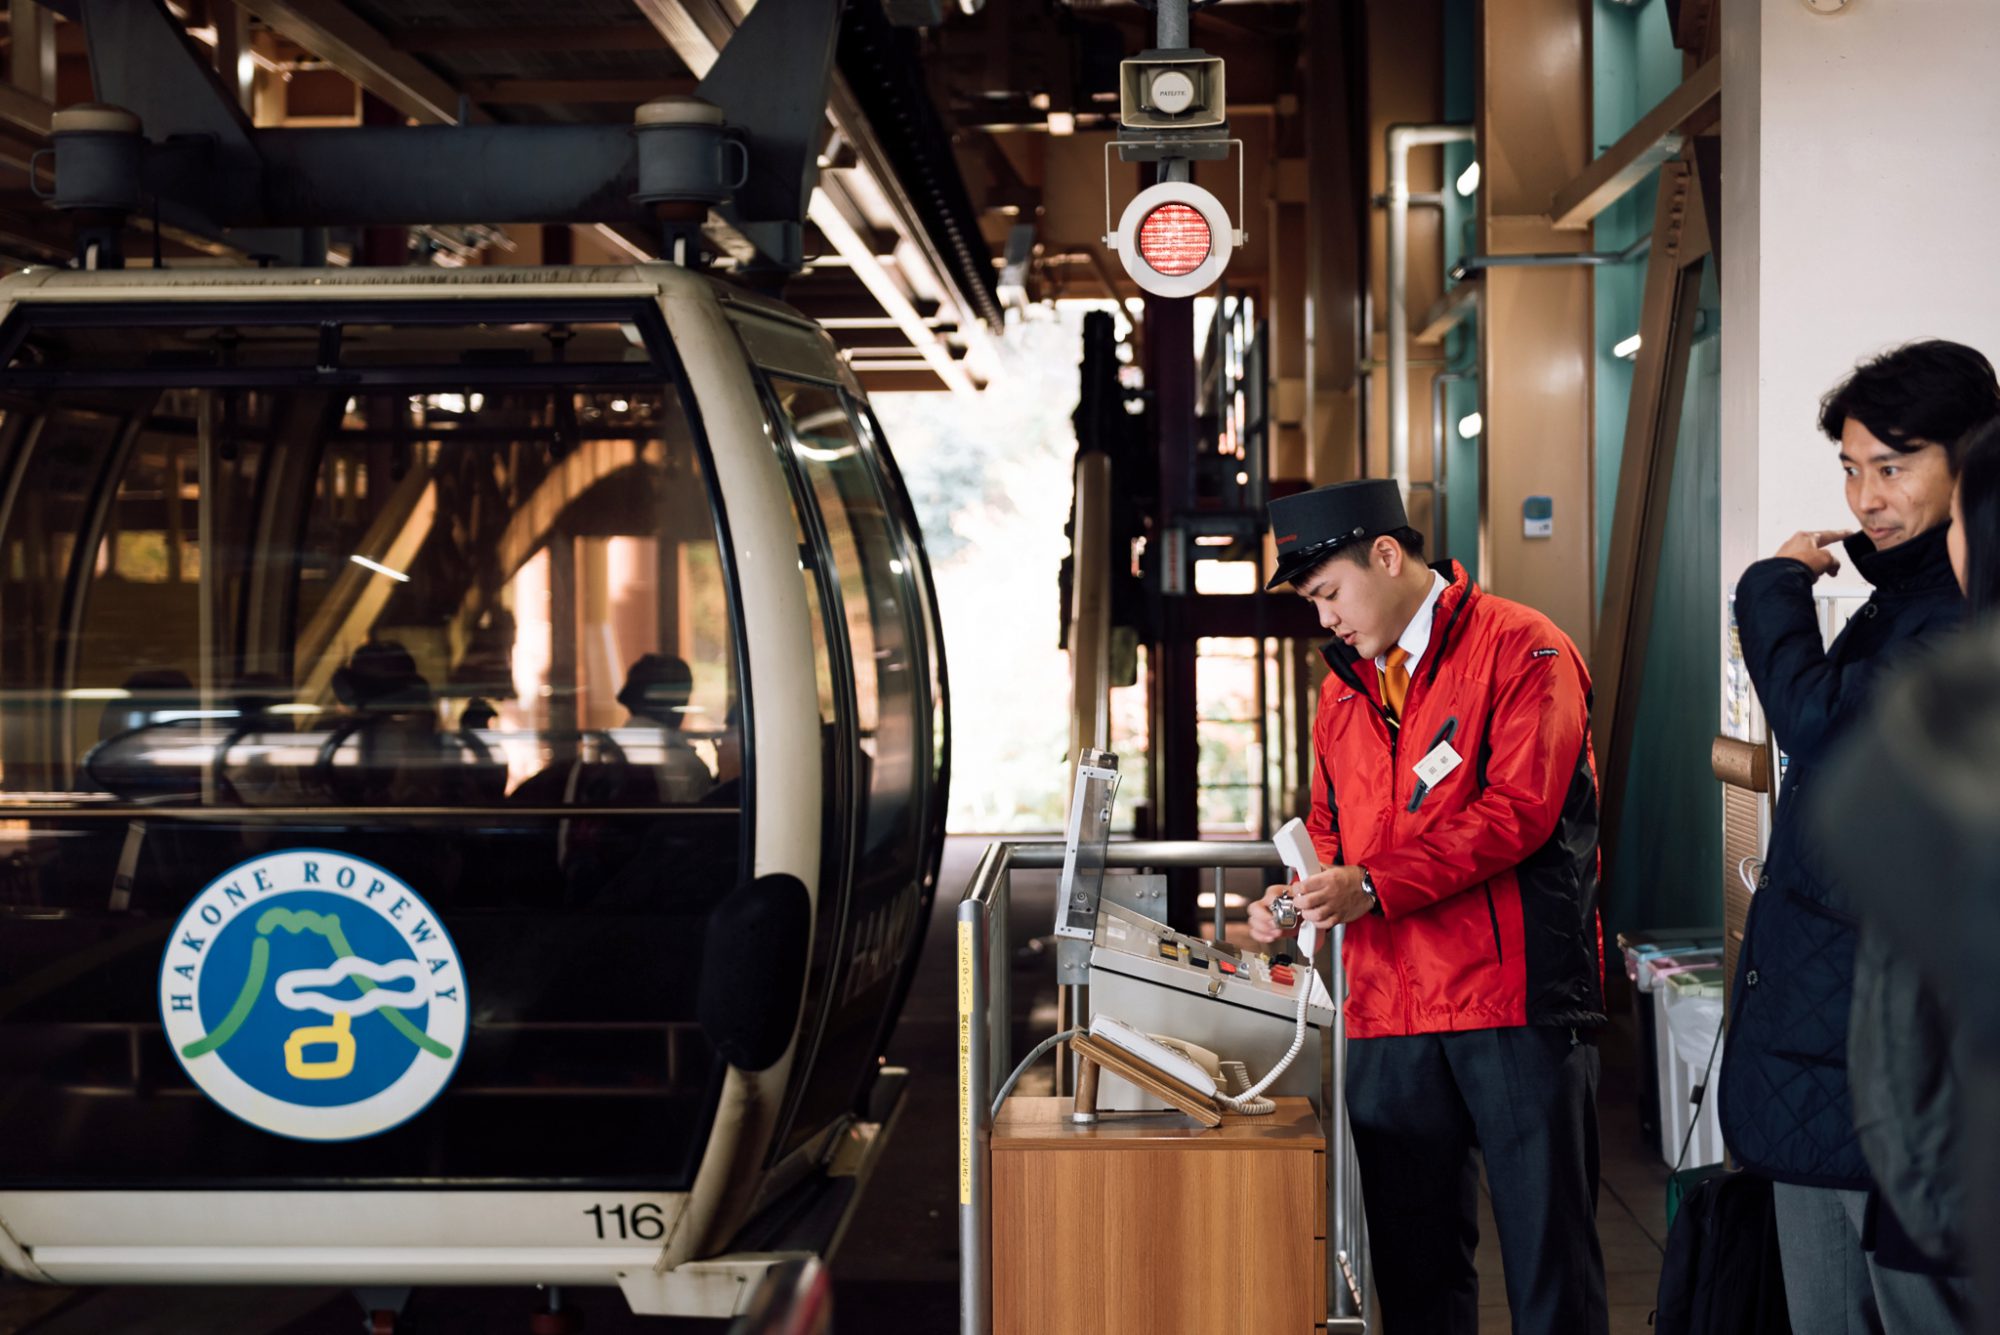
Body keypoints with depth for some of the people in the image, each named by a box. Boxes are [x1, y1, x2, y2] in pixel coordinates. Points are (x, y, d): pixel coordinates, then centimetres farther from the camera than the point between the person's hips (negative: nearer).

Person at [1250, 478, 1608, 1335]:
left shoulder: (1521, 650, -4)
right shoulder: (1345, 686, 17)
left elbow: (1517, 810, -15)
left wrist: (1371, 886, -19)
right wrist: (1300, 896, 1)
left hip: (1515, 1002, -6)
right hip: (1389, 1012, 6)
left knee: (1547, 1248, 0)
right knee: (1413, 1260, 9)